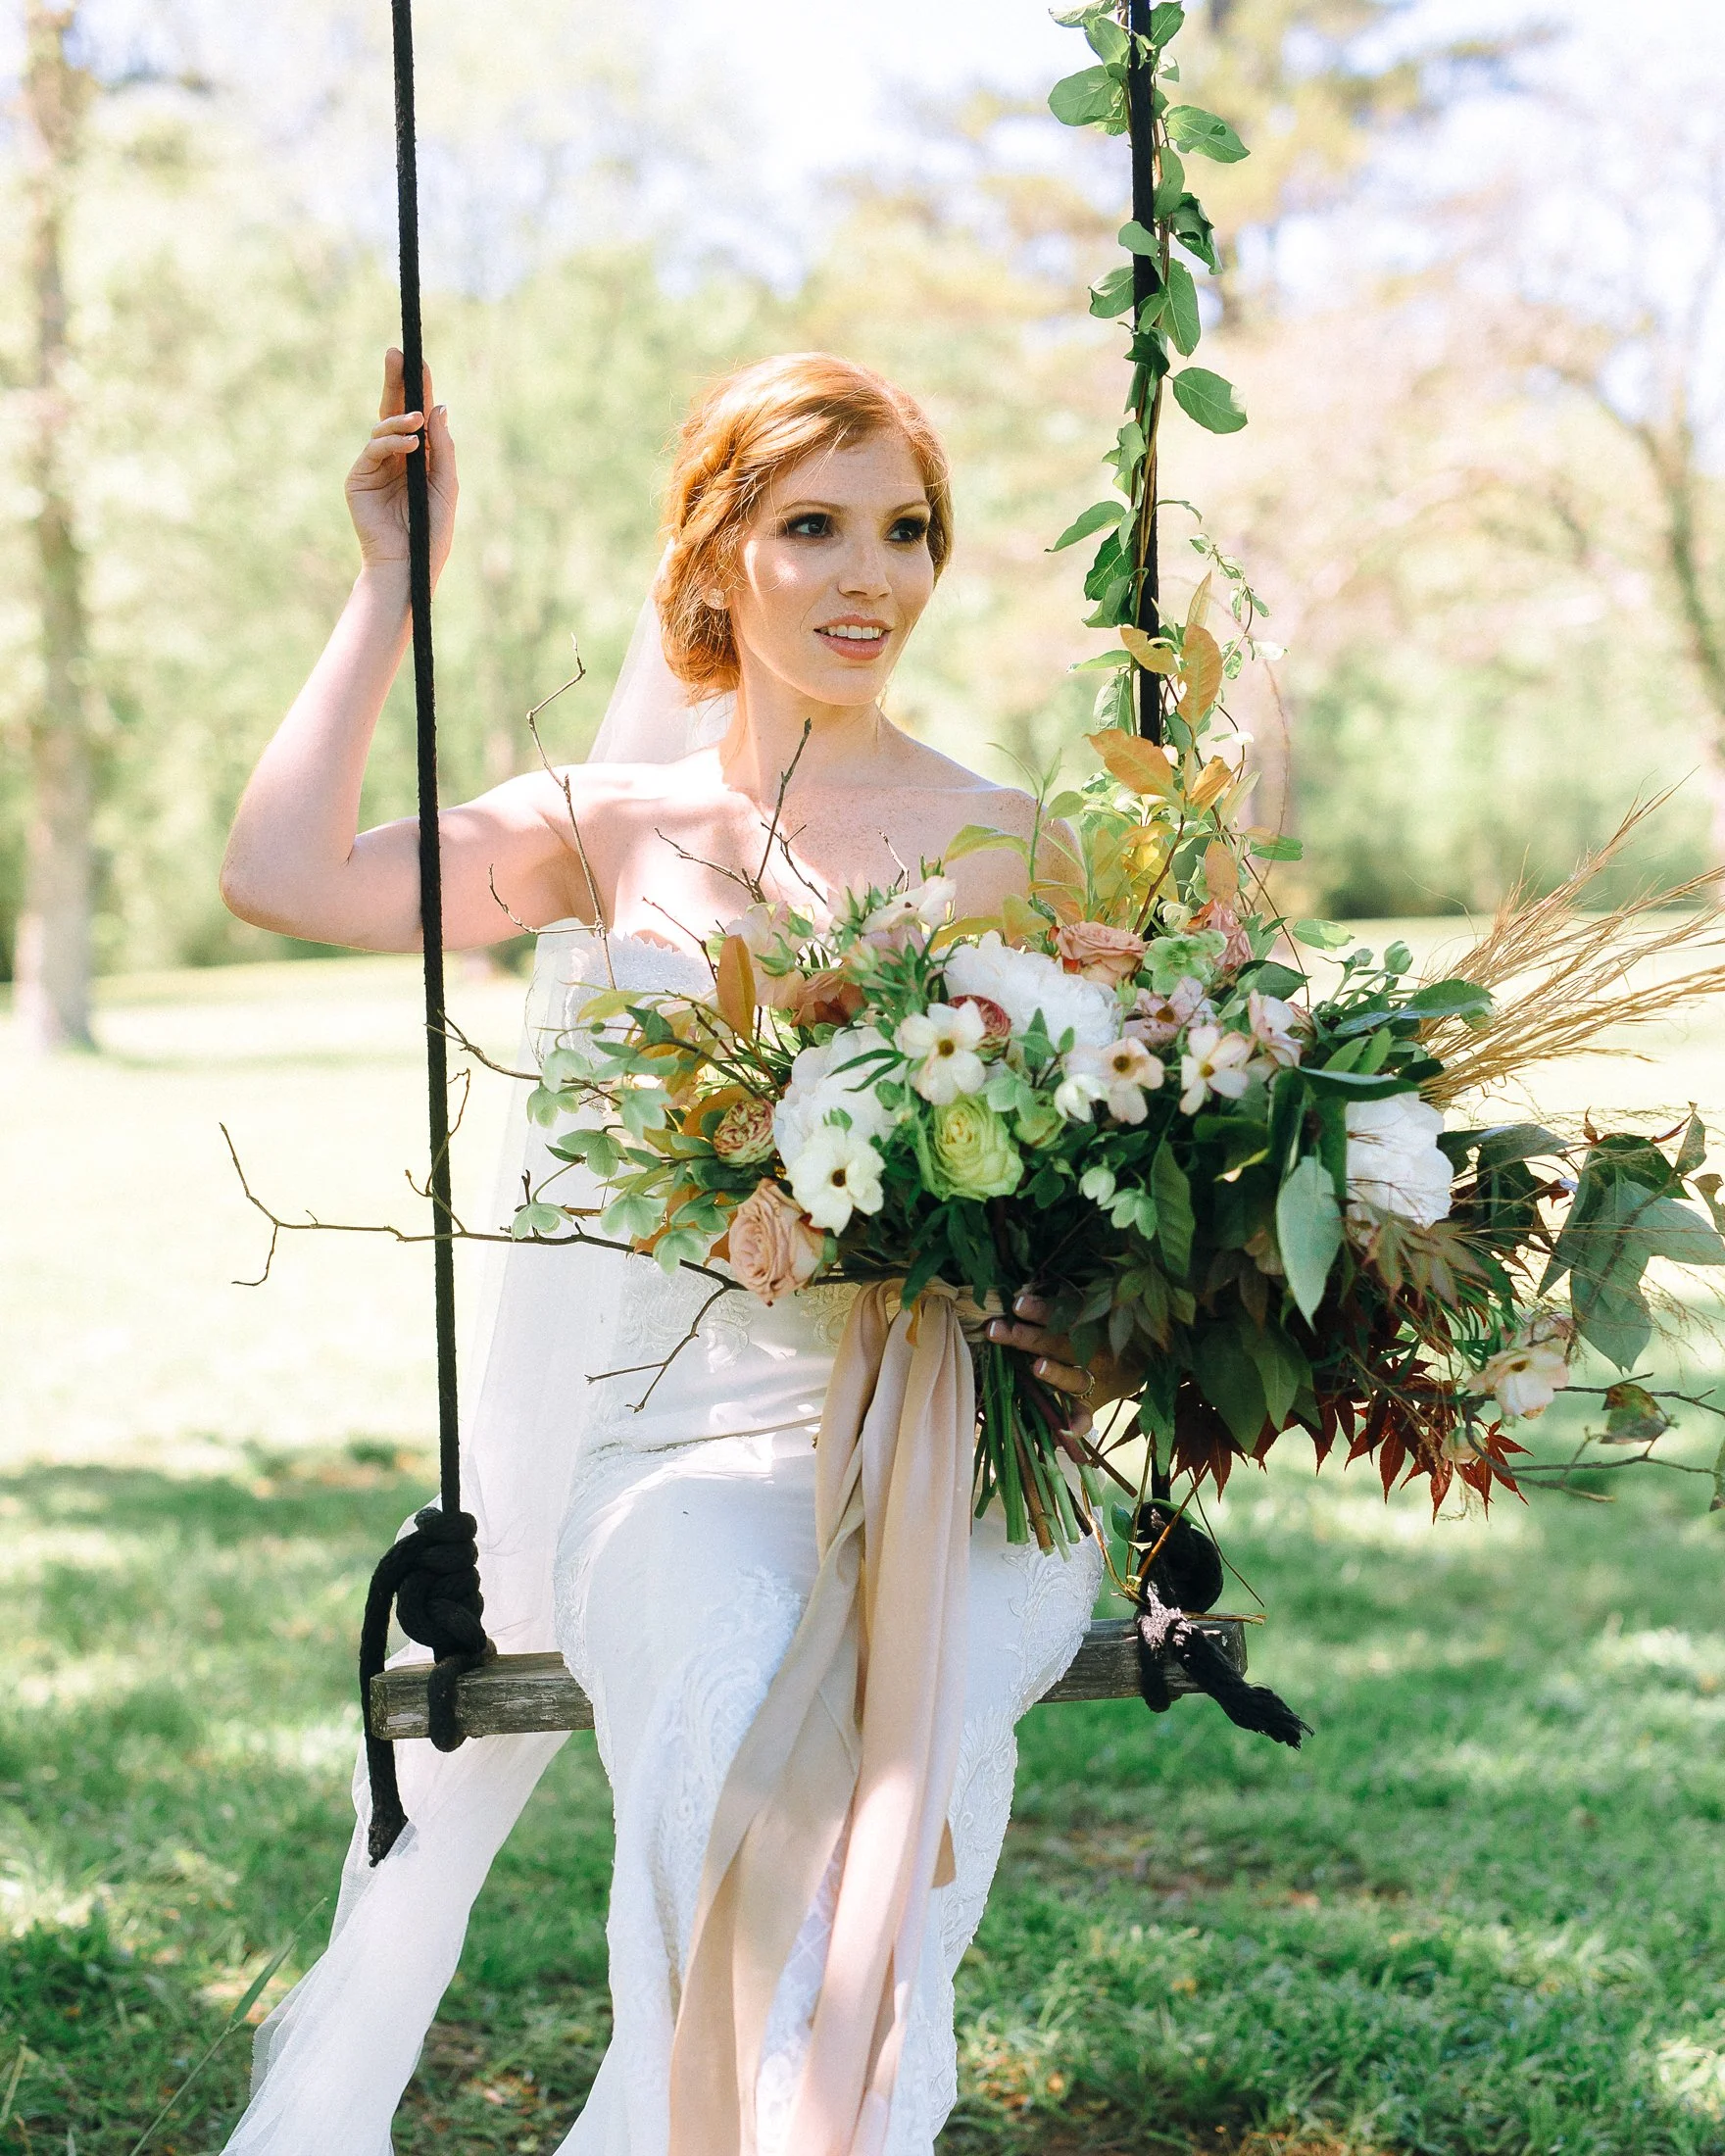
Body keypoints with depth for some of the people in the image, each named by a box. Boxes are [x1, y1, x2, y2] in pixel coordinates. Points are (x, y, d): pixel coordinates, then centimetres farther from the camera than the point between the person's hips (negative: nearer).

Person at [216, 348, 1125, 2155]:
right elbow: (286, 875, -1)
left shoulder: (1008, 850, 8)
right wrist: (393, 585, 5)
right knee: (737, 1694, -33)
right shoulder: (620, 828, 12)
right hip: (680, 1443, 1)